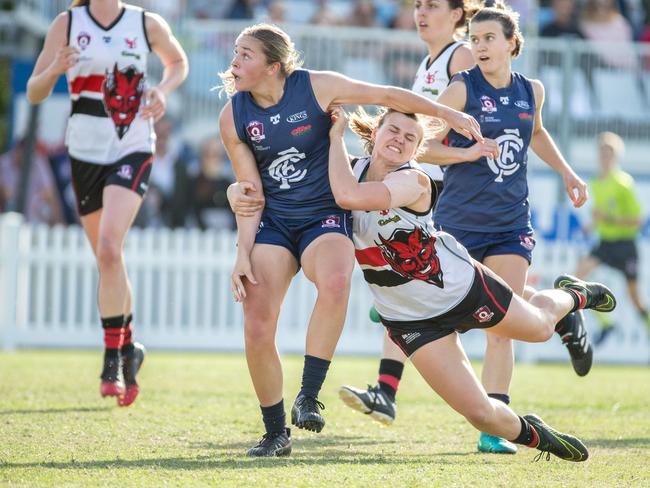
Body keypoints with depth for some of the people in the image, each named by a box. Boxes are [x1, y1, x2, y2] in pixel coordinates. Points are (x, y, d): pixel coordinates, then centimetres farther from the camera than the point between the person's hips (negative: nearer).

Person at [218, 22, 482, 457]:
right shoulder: (233, 118, -3)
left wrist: (447, 113, -3)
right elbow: (250, 192, 1)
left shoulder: (317, 87, -11)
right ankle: (276, 434, 8)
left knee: (335, 282, -37)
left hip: (324, 216, -2)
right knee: (257, 331, -11)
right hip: (273, 222, 2)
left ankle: (308, 397, -27)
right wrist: (243, 254, -6)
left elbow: (387, 95, -2)